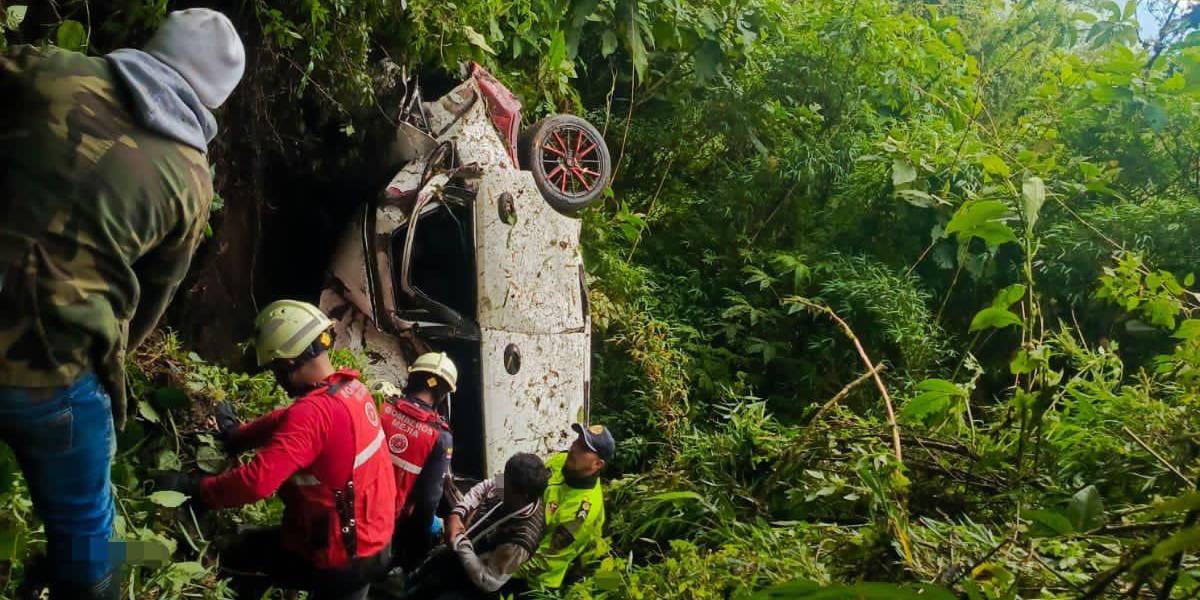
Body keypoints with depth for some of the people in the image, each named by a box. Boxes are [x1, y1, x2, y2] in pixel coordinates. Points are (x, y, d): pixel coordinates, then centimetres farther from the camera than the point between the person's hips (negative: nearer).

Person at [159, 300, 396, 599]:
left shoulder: (314, 412, -28)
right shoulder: (352, 385, -1)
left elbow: (257, 482, -32)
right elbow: (286, 420, 11)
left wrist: (192, 489, -21)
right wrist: (237, 435, 4)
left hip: (339, 558, -8)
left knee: (231, 560, 8)